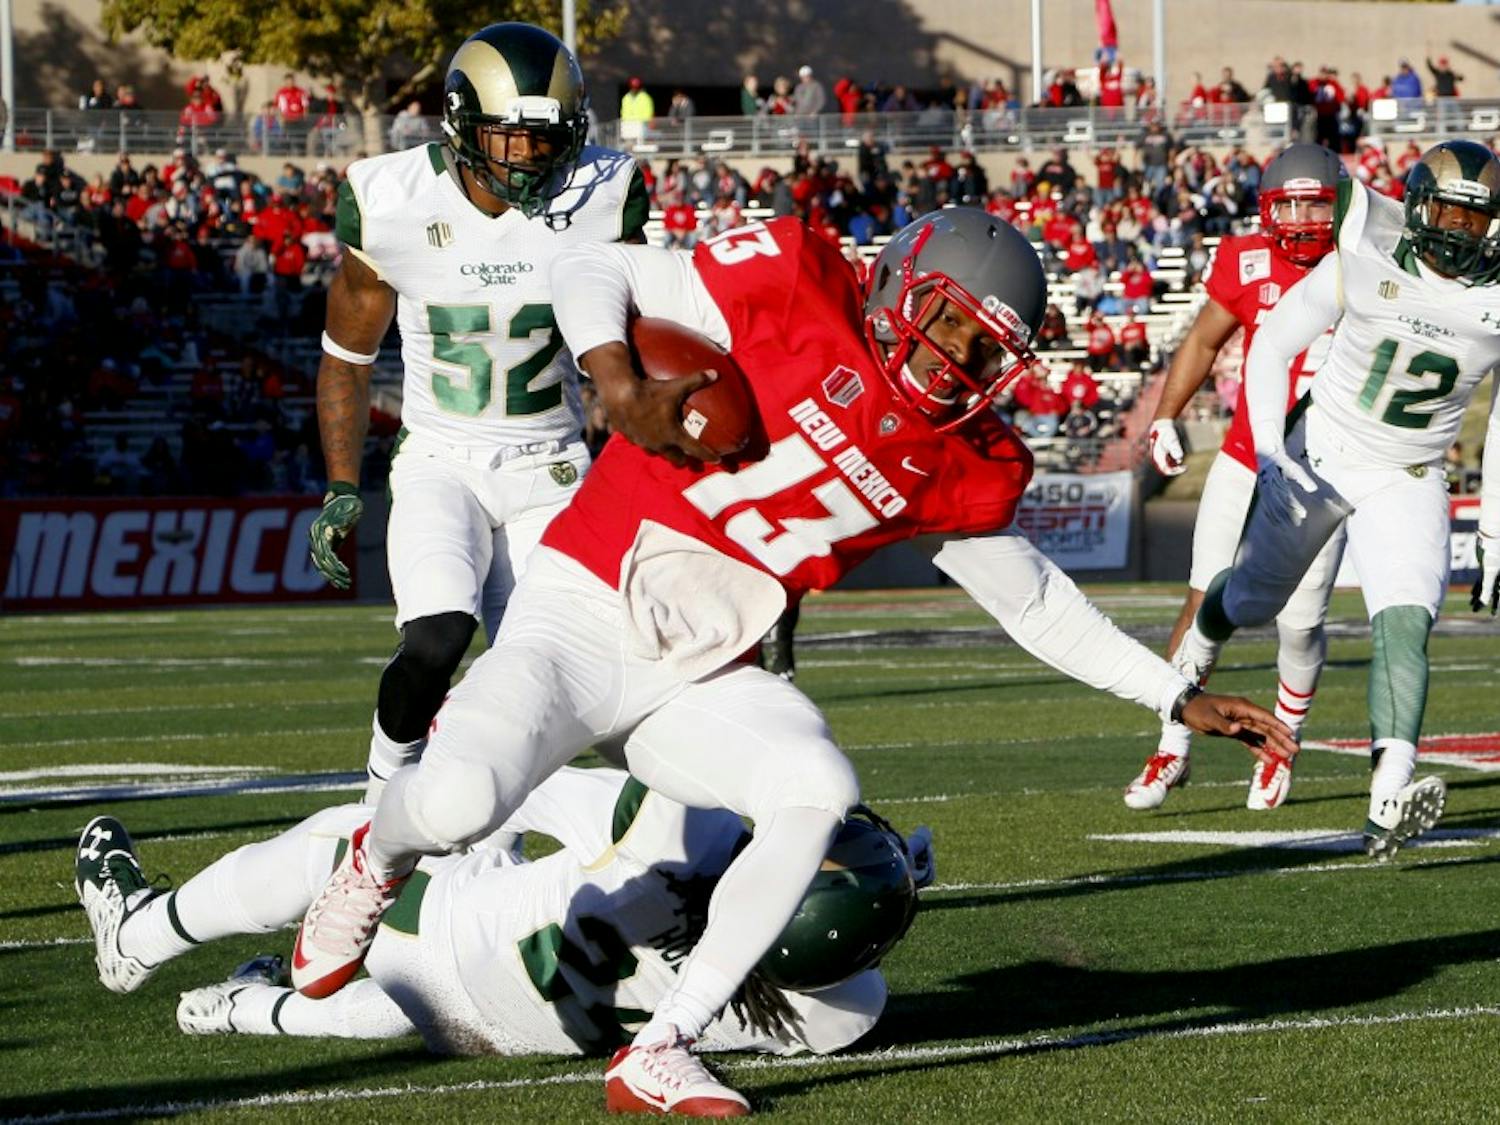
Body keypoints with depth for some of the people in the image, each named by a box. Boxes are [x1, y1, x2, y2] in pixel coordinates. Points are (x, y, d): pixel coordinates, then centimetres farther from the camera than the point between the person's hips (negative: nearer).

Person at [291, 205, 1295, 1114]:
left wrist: (1181, 699, 21)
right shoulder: (794, 288, -9)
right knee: (461, 803, -30)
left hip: (698, 682, 5)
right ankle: (380, 863, 10)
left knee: (818, 792, -25)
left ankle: (661, 1052, -15)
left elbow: (1033, 598, 21)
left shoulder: (960, 468, 7)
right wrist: (621, 390, -20)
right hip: (582, 618, -5)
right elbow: (591, 271, -2)